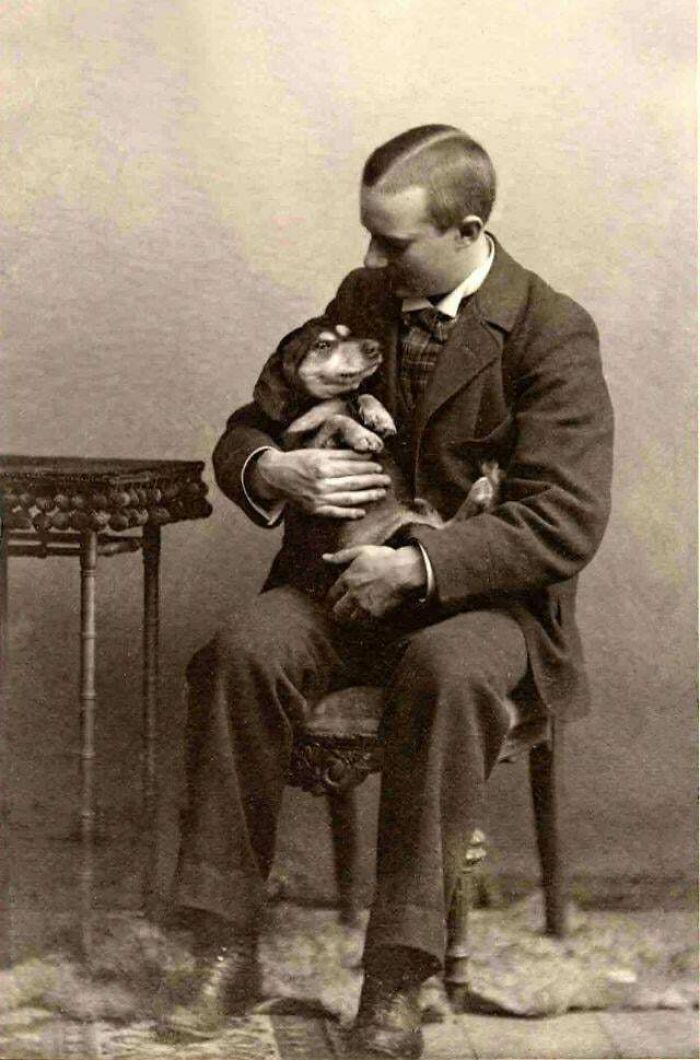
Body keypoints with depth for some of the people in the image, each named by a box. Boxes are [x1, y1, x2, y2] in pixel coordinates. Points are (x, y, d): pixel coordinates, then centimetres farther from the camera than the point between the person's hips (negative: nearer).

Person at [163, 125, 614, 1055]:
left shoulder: (553, 335, -10)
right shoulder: (361, 300, 8)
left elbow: (567, 523, -17)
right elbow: (246, 430, 14)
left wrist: (416, 565, -24)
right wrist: (273, 472, -11)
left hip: (485, 595, -4)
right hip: (348, 577, 4)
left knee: (445, 670, -39)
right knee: (245, 651, -27)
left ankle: (397, 978, -32)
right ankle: (228, 950, -20)